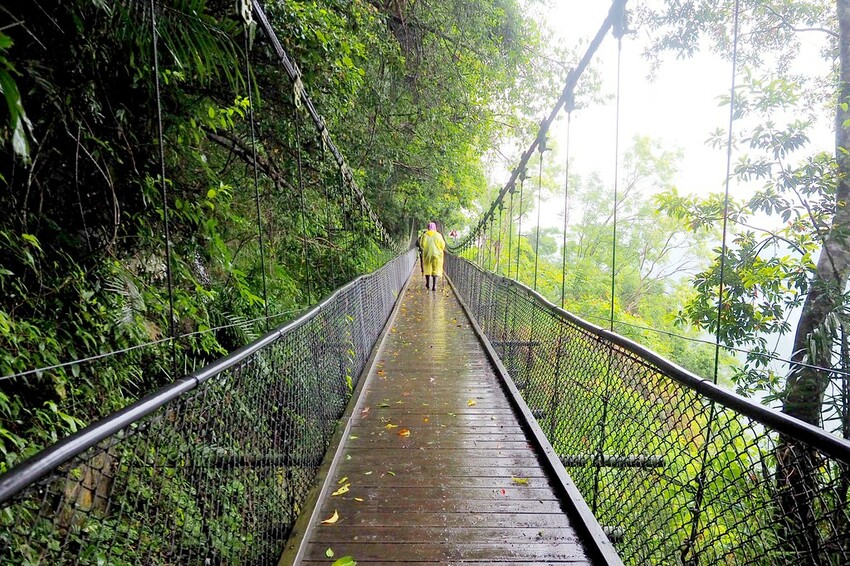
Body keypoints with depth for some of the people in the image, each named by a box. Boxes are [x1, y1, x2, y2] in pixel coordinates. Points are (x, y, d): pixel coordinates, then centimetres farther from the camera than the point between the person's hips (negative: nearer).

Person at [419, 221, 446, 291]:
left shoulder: (424, 235, -4)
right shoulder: (438, 235, -7)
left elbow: (422, 245, -2)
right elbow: (442, 245, -5)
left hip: (427, 254, 1)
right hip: (436, 254, -1)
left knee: (427, 268, 18)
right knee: (436, 269, 2)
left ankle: (428, 284, 30)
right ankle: (434, 286, -6)